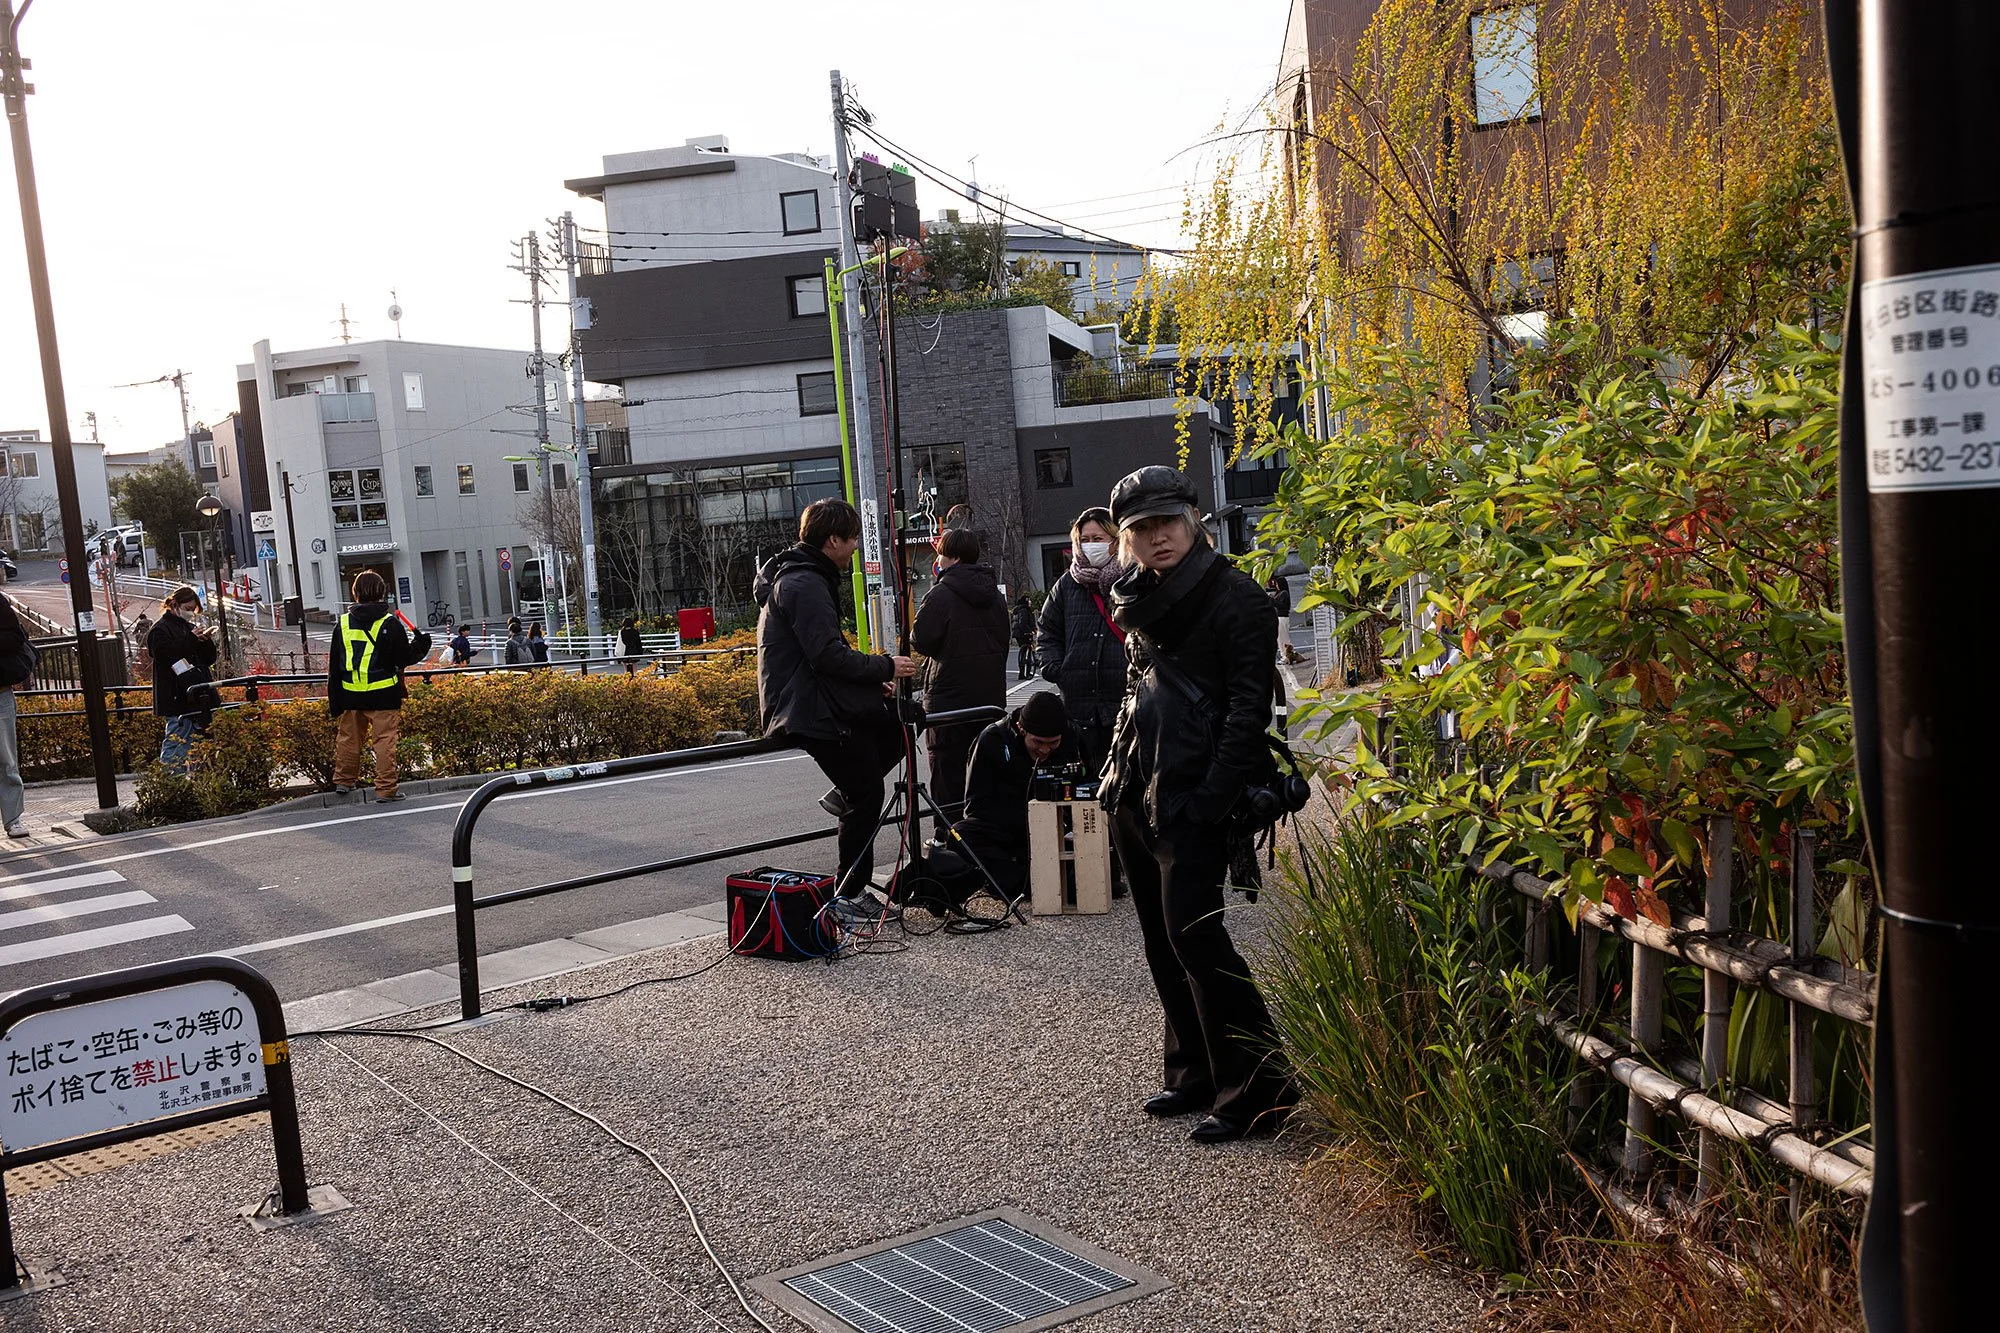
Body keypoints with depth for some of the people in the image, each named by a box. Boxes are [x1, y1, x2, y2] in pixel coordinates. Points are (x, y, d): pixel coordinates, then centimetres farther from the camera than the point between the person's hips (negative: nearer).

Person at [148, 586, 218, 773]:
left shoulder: (189, 628, 19)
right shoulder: (160, 629, -4)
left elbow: (209, 659, 16)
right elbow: (166, 655, -21)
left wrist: (207, 641, -3)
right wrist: (191, 640, -23)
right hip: (176, 699, -8)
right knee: (174, 741, -10)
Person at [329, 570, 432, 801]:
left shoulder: (343, 622, 3)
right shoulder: (390, 622, -9)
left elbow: (334, 666, 6)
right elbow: (405, 658, -6)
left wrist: (334, 700, 12)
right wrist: (421, 642, 13)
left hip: (350, 694, 4)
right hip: (383, 694, -4)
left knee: (348, 737, 18)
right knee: (384, 739, -1)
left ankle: (344, 780, 32)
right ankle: (386, 788, -2)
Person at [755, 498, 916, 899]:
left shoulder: (794, 577, 17)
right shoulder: (805, 584, -17)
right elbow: (829, 655, -25)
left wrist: (874, 681, 15)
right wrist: (885, 668, -13)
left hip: (818, 704, 10)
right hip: (816, 713, -10)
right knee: (867, 799, -3)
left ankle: (843, 794, 12)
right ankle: (852, 893, 7)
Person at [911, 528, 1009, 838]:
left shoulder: (941, 595, -15)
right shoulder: (995, 594, 8)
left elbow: (920, 641, -15)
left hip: (950, 700, -7)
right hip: (992, 695, 7)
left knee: (948, 771, 1)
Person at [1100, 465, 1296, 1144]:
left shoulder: (1234, 597, -9)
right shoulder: (1139, 600, 13)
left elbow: (1249, 707, -15)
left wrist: (1209, 800, -20)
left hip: (1189, 802, -8)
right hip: (1135, 799, 8)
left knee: (1194, 937, -10)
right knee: (1163, 942, 12)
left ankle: (1254, 1090, -1)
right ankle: (1195, 1074, 24)